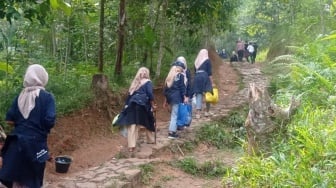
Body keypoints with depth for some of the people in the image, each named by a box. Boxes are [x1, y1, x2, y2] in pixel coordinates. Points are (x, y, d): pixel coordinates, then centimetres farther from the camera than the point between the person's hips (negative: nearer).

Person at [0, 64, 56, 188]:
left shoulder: (21, 96, 4)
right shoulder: (47, 97, -9)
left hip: (17, 142, 4)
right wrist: (42, 127, 4)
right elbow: (50, 121, -17)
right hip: (35, 143, -4)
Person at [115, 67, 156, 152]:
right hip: (142, 105, -4)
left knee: (132, 125, -4)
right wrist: (153, 105, 2)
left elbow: (129, 95, 18)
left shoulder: (135, 83, 24)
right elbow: (150, 94, -6)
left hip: (132, 105, 4)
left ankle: (131, 146, -12)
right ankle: (150, 140, 34)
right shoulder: (148, 82, 9)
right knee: (148, 123, 18)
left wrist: (126, 105, 17)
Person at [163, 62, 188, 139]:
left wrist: (166, 99, 19)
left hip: (169, 97, 7)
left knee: (173, 114, 14)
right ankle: (172, 132, -10)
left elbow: (166, 88, 15)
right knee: (175, 115, -7)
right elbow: (182, 87, -9)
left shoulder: (169, 76, 15)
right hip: (177, 97, -7)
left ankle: (173, 129, 17)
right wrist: (185, 96, -6)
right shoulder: (180, 76, -2)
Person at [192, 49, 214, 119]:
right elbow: (209, 72, -4)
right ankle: (207, 111, 15)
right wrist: (212, 82, -3)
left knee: (199, 95, 2)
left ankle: (198, 113, -7)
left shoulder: (196, 61, 16)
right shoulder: (207, 60, 1)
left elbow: (195, 71, 16)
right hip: (205, 78, -4)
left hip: (197, 78, 4)